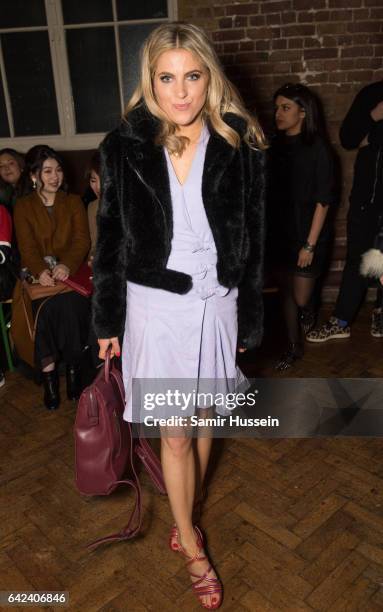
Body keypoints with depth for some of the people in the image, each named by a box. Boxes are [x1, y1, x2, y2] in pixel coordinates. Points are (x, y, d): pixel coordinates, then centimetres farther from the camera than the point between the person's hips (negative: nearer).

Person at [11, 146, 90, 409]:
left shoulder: (74, 202, 14)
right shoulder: (23, 206, 12)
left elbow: (82, 241, 1)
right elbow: (27, 246, -1)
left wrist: (67, 265, -20)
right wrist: (40, 270, -23)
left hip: (70, 270, 0)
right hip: (39, 273, 0)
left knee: (71, 305, -32)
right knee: (47, 308, -32)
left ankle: (73, 368, -16)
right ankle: (49, 372, -19)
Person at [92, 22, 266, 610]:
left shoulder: (240, 144, -3)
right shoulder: (124, 147, -6)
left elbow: (253, 241, 1)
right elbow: (110, 239, 0)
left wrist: (249, 319, 2)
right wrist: (107, 321, 1)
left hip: (216, 303, 2)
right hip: (155, 305, -1)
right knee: (175, 433, 8)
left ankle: (184, 516, 44)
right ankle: (192, 547, 31)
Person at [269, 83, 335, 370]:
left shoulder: (317, 148, -10)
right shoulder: (276, 145, 3)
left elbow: (323, 201, -12)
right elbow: (270, 192, 6)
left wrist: (310, 244, -16)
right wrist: (268, 231, 2)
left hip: (306, 235, -4)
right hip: (280, 233, 5)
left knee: (301, 297, 1)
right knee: (286, 292, 12)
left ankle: (308, 311, 37)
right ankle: (294, 346, 28)